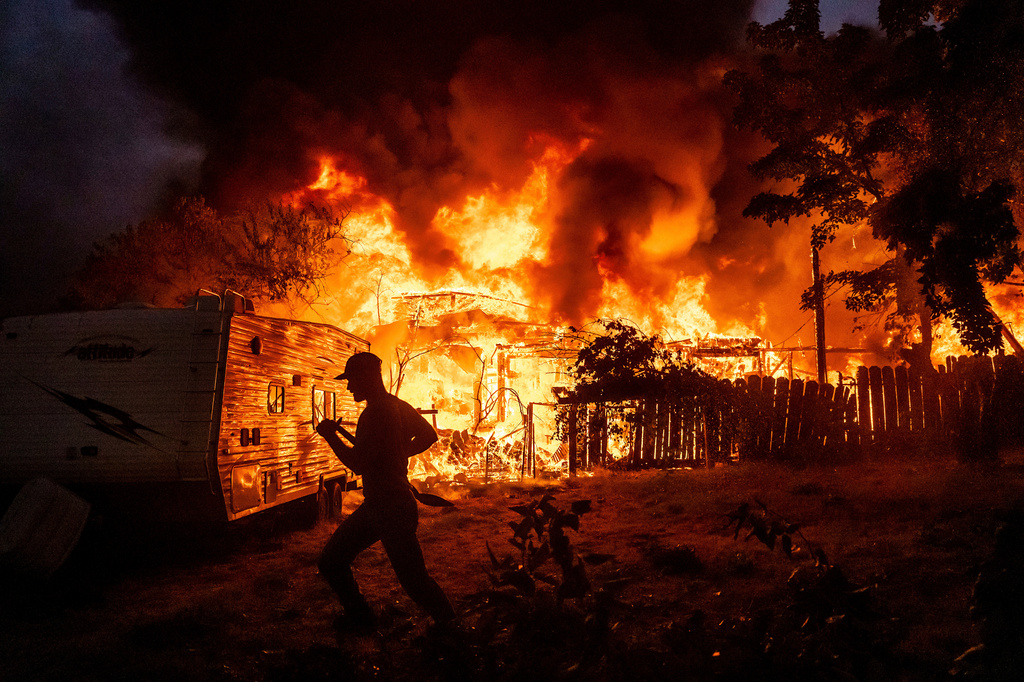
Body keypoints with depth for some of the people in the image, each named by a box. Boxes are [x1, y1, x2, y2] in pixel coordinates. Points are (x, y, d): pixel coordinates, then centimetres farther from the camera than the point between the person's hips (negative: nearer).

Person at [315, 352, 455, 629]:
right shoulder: (399, 406, 10)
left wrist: (331, 435, -10)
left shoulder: (376, 413, -20)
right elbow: (429, 436, 22)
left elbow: (357, 463, -23)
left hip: (392, 510, -10)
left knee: (414, 580, -3)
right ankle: (359, 617, 26)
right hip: (374, 506, 10)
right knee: (331, 561, 12)